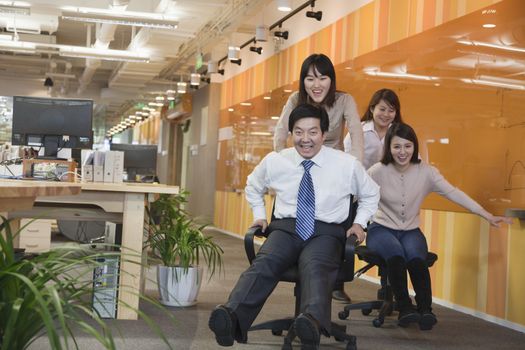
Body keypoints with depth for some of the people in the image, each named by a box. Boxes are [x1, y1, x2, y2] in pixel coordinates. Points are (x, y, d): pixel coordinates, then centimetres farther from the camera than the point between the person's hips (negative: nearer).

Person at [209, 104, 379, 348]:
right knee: (264, 263, -33)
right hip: (286, 228, 1)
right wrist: (259, 215, 16)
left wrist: (359, 222, 8)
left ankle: (313, 323, -66)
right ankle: (231, 318, -57)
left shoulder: (347, 164, 3)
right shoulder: (274, 161, 7)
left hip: (326, 232, -1)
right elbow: (253, 187, 29)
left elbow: (371, 194, 21)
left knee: (315, 267, -38)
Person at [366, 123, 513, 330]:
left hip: (410, 231, 2)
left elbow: (454, 194, -6)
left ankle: (425, 310, -18)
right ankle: (405, 308, -19)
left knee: (416, 259, -31)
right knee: (396, 255, -33)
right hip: (381, 229, -2)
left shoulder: (426, 172, -4)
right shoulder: (377, 172, -10)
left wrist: (487, 215, -10)